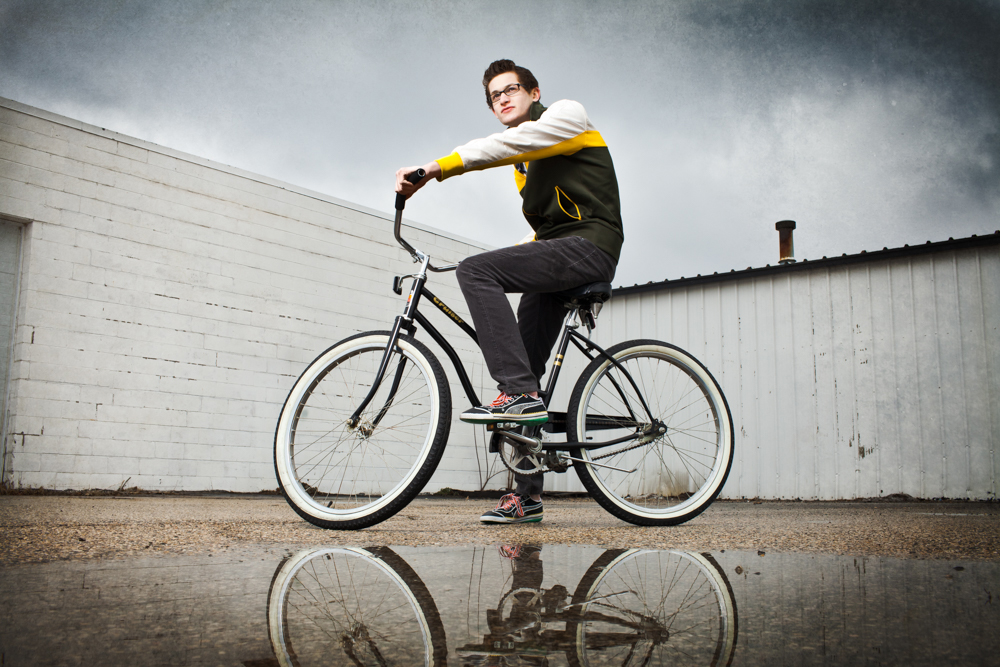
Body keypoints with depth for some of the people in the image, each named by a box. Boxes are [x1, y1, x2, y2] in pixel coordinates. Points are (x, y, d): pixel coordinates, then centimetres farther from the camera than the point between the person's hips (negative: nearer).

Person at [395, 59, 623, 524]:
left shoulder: (567, 114, 2)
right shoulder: (524, 161, 26)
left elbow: (506, 144, -17)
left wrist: (433, 168, -26)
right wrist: (511, 263, 18)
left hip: (590, 246, -9)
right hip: (557, 256, 9)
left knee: (474, 270, -25)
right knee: (527, 367, 1)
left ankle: (519, 393, -29)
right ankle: (527, 494, 6)